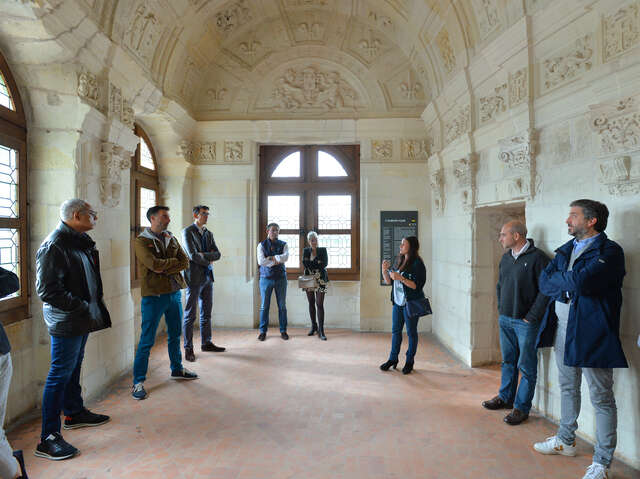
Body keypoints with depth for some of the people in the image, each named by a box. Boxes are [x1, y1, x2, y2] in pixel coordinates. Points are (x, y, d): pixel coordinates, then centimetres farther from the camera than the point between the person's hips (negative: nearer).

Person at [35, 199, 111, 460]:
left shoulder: (80, 241, 11)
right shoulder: (54, 245, -19)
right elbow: (47, 290, -23)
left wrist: (94, 306, 13)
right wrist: (82, 307, -21)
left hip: (82, 320, 9)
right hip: (66, 322, -9)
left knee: (74, 368, 22)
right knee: (59, 375, -2)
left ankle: (74, 413, 39)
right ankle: (48, 438, 8)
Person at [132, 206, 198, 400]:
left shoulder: (171, 239, 10)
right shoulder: (141, 241, -7)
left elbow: (185, 262, 0)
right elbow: (153, 264, -22)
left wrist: (164, 268, -14)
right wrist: (174, 262, -7)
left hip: (174, 293, 6)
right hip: (154, 295, -6)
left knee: (175, 335, 18)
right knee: (147, 341, -1)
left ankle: (177, 370, 35)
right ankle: (138, 382, 10)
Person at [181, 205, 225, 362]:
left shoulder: (208, 234, 14)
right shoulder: (188, 232, -7)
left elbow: (217, 254, 6)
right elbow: (192, 256, -16)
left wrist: (204, 254, -10)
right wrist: (209, 261, -4)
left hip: (207, 277, 7)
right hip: (194, 278, -7)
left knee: (206, 313, 14)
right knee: (190, 315, 0)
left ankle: (206, 343, 25)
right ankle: (188, 348, 9)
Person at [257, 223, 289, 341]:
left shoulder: (283, 245, 7)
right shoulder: (261, 245, 3)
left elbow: (285, 257, -12)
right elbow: (261, 261, -11)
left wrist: (270, 258, -11)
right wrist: (276, 261, -10)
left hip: (281, 278, 1)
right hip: (266, 278, -1)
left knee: (282, 305, 6)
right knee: (264, 306, 3)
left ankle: (283, 331, 16)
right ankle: (263, 331, 13)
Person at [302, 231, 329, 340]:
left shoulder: (323, 250, 2)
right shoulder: (306, 251, 8)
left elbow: (324, 264, -10)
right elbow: (304, 263, -7)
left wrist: (311, 264, -11)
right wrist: (317, 263, -14)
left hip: (320, 280, -3)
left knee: (319, 304, -8)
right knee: (311, 303, 10)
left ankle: (321, 331, -7)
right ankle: (314, 326, 25)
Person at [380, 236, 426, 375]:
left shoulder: (417, 264, -12)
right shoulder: (398, 261, 9)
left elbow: (417, 285, -19)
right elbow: (388, 281, 11)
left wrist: (400, 278, -26)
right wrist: (384, 270, -6)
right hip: (398, 302, 7)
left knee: (411, 332, 6)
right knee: (395, 331, 13)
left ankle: (409, 361, 20)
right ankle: (393, 359, 26)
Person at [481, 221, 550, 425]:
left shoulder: (537, 257, -13)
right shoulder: (506, 258, 9)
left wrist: (531, 317, -15)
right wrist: (501, 309, 12)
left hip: (526, 322, -7)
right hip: (505, 320, 7)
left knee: (526, 366, 4)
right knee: (508, 361, 18)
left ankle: (522, 407, 14)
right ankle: (505, 397, 32)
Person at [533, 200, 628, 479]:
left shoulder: (609, 251, -11)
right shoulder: (567, 249, 12)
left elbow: (581, 282, -26)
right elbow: (544, 282, 4)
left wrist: (559, 279, -8)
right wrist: (570, 283, -13)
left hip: (591, 331, -7)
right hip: (563, 328, 8)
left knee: (601, 398, 4)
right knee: (567, 388, 21)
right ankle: (565, 441, 39)